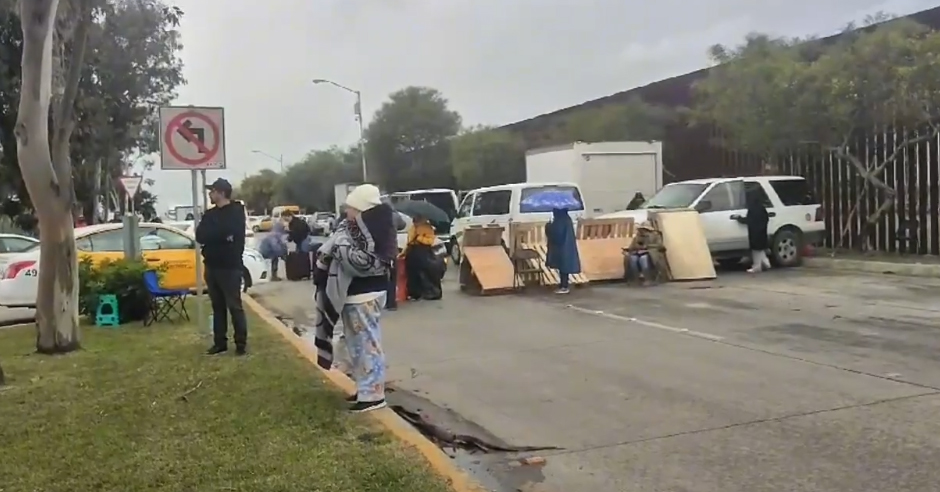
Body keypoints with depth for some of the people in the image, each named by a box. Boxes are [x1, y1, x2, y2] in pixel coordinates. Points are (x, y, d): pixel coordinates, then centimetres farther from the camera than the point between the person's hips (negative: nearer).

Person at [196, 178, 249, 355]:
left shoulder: (236, 212, -6)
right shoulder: (210, 214, 13)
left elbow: (228, 232, -22)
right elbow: (200, 236, 0)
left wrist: (210, 235, -9)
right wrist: (221, 236, -13)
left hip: (230, 267, -6)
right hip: (212, 266, 6)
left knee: (234, 306, -2)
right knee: (217, 307, 12)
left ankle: (241, 343, 5)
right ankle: (220, 342, 19)